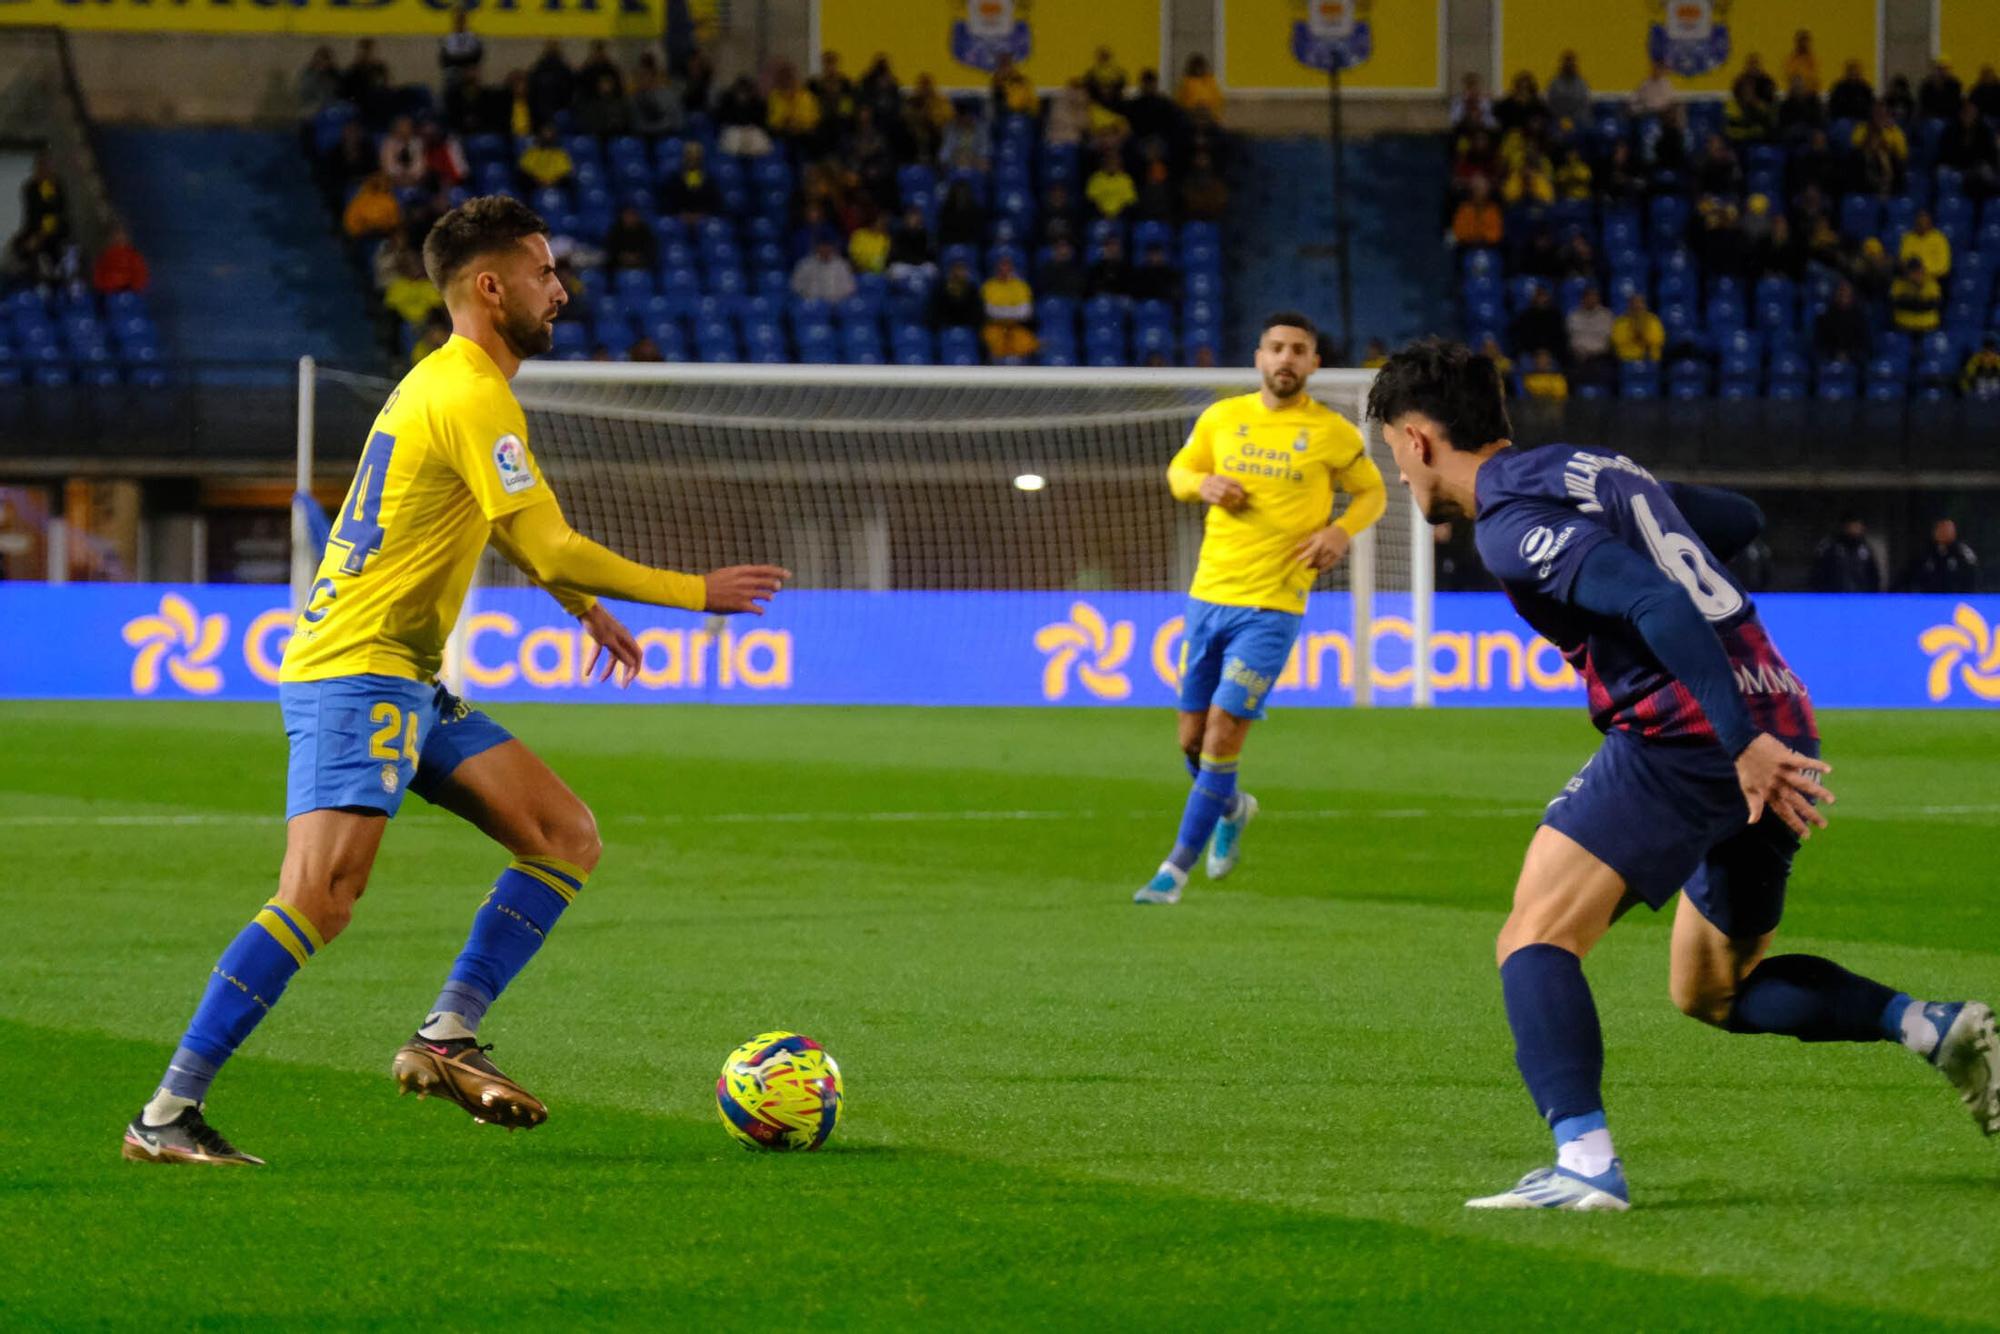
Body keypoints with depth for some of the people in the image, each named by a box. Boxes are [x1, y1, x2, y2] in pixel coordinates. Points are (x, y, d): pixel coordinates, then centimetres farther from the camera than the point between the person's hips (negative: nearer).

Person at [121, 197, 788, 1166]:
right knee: (318, 900, -20)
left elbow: (513, 531, 35)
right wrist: (696, 594, -10)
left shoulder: (450, 382, 17)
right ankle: (168, 1116, -19)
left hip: (408, 684, 10)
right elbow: (551, 550, -18)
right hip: (354, 677, -10)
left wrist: (589, 605, 34)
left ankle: (446, 1039, 4)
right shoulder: (473, 397, -15)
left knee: (567, 839, 6)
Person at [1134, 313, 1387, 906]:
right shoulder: (1222, 417, 6)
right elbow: (1179, 470, 20)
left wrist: (1340, 531, -8)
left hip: (1272, 606, -4)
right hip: (1208, 595, 4)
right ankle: (1231, 808, 40)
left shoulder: (1334, 434, -2)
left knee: (1223, 734, -12)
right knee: (1193, 738, 8)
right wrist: (1204, 485, -3)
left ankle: (1179, 864, -4)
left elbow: (1373, 493, 11)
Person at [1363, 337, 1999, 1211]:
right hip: (1777, 730, 9)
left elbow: (1658, 606, -22)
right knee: (1713, 989, 22)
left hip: (1682, 740, -9)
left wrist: (1746, 745, -25)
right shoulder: (1593, 468, 19)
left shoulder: (1512, 522, -9)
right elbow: (1739, 520, 30)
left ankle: (1586, 1162, -27)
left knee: (1535, 939, -11)